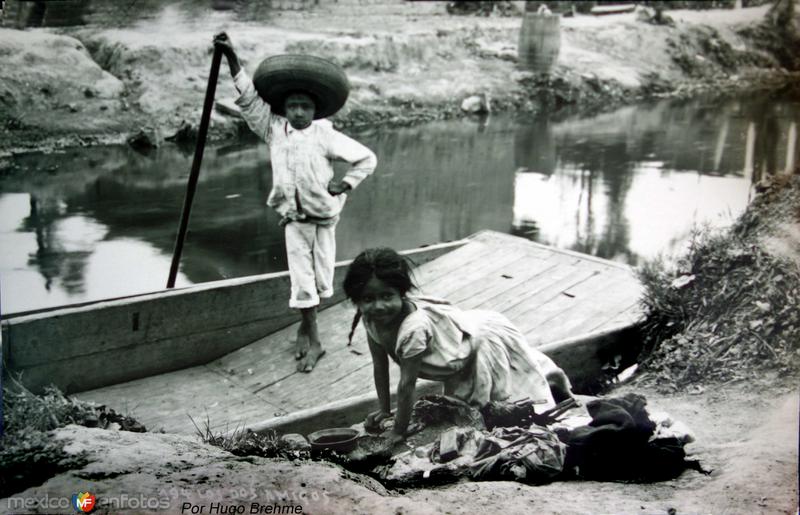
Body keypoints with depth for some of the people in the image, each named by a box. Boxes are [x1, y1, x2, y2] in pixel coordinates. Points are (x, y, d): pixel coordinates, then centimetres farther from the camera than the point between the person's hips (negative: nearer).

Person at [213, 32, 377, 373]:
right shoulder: (273, 129, -2)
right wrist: (231, 58, -9)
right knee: (302, 281, 2)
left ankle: (306, 327, 29)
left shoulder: (326, 135, -9)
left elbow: (367, 158, -3)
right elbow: (249, 97, -4)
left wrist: (345, 184, -9)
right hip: (294, 218, 2)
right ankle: (313, 341, 13)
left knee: (321, 281, 6)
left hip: (324, 217, -1)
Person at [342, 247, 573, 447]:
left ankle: (553, 380, 35)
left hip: (488, 342, -8)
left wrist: (399, 431, -26)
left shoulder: (413, 328, -43)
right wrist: (384, 410, -3)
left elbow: (407, 384, -35)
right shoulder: (371, 320, -20)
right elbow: (380, 367, -6)